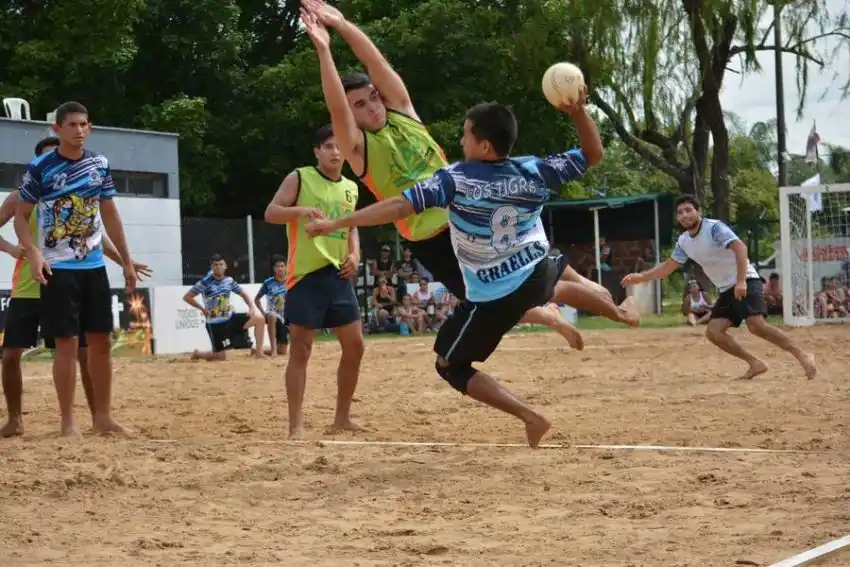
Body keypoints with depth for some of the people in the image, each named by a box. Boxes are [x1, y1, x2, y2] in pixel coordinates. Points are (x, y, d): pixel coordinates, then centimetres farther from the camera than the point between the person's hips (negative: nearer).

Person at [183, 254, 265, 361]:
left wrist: (251, 307, -3)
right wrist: (202, 309, -14)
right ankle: (197, 354, 27)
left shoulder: (229, 280, 2)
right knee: (221, 357, -4)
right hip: (215, 323, -5)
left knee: (260, 319, -11)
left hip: (231, 317, 5)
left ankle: (258, 351, -2)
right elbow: (187, 297, -11)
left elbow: (243, 294, 15)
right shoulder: (205, 282, -13)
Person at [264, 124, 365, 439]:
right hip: (306, 275, -6)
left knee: (355, 346, 7)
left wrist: (354, 254, 5)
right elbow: (270, 214, -9)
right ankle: (296, 425, -2)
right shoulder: (299, 178, -3)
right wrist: (302, 210, -27)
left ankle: (342, 418, 20)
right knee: (300, 350, -5)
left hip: (339, 275, 6)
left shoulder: (351, 188, 15)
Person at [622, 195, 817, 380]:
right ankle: (756, 363, 1)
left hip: (746, 282, -8)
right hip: (725, 290, 8)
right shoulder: (684, 241, 9)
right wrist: (641, 277, 10)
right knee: (713, 332, -6)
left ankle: (802, 356, -19)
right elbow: (668, 266, 21)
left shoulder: (714, 228, -15)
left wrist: (741, 281, -37)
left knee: (757, 325, -26)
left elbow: (740, 247, -28)